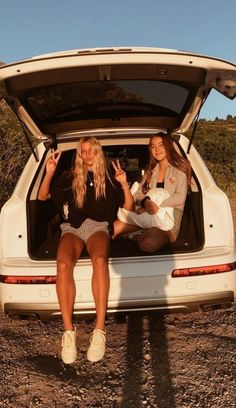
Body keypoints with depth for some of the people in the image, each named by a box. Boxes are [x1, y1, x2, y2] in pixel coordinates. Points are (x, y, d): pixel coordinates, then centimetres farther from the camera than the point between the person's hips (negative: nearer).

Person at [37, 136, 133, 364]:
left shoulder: (108, 179, 18)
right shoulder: (69, 178, 19)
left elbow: (129, 207, 15)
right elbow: (42, 197, 17)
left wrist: (124, 185, -2)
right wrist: (49, 173, 2)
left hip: (98, 226, -1)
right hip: (72, 227, 1)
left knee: (100, 260, -37)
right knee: (63, 265, -34)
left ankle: (100, 330, -37)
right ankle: (68, 332, -30)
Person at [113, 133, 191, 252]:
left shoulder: (179, 168, 5)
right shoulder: (150, 170, 22)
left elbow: (180, 197, -7)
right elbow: (138, 193, 11)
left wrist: (158, 205, -20)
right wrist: (145, 201, -12)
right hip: (146, 213, 5)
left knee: (147, 244, -35)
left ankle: (139, 237, -4)